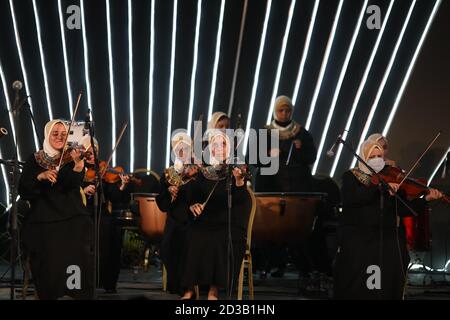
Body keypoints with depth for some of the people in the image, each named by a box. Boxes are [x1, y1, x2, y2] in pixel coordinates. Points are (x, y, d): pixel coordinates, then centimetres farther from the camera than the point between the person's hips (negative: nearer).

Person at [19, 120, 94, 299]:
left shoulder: (71, 158, 7)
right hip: (43, 219, 0)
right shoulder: (35, 160, 9)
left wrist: (78, 164, -31)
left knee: (78, 253, -19)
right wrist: (40, 176, -16)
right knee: (47, 254, -17)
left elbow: (73, 184, -12)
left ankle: (80, 292, -5)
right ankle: (48, 294, 1)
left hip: (71, 217, 0)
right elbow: (23, 191, 0)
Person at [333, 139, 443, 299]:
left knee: (388, 286, -6)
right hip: (357, 240, -2)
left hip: (388, 241, 2)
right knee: (356, 288, -6)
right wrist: (381, 186, -23)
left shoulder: (392, 177, 12)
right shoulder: (351, 177, 5)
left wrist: (427, 199, -11)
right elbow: (352, 198, -16)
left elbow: (404, 209, 3)